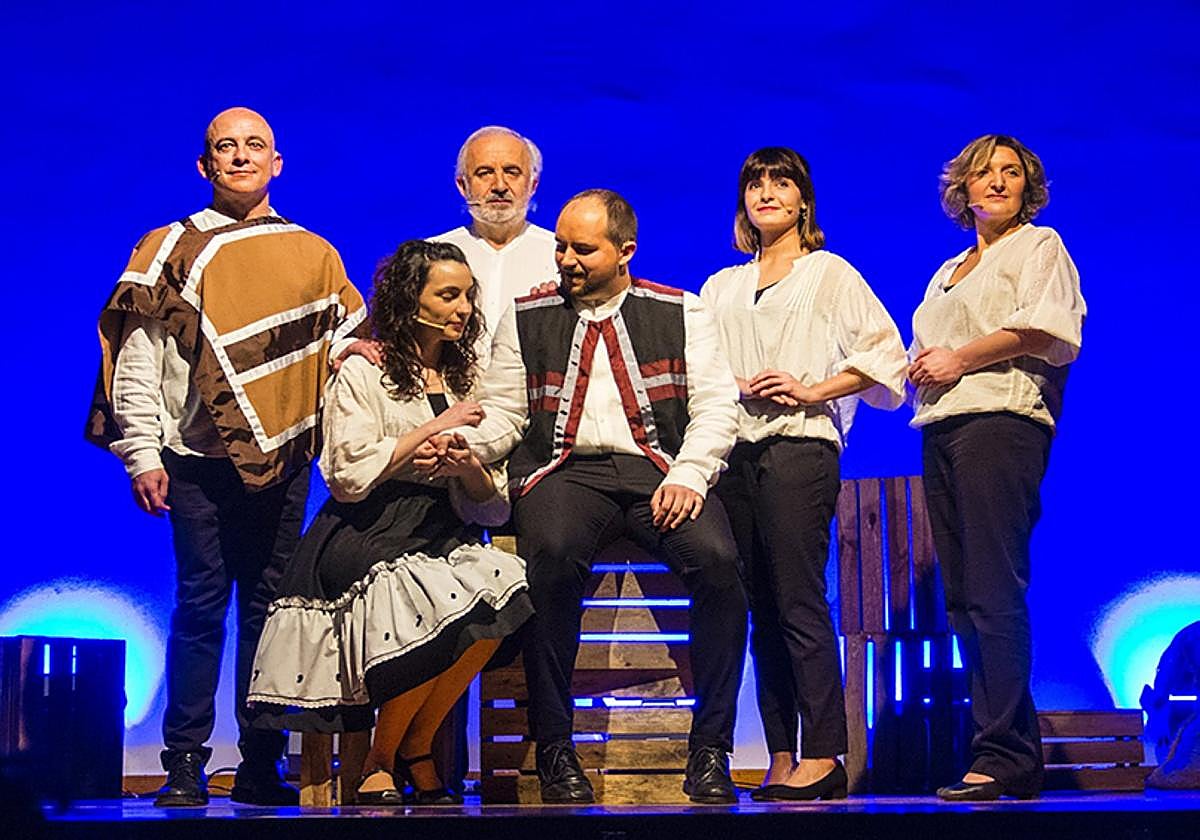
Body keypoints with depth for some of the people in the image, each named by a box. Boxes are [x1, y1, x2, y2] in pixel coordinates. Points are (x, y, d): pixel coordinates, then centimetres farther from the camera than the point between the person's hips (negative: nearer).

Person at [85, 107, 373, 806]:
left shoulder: (313, 255, 13)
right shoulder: (171, 250, 6)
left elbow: (349, 333, 20)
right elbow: (137, 358, 2)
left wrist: (345, 349, -5)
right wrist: (142, 454, -7)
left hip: (283, 457, 2)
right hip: (197, 458, -2)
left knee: (270, 604, 4)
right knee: (201, 603, -3)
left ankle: (261, 763, 10)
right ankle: (185, 764, 4)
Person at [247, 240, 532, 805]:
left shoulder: (463, 380, 19)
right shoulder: (362, 372, 4)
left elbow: (489, 507, 13)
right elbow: (351, 476, -11)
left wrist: (469, 467, -10)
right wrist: (434, 427, -5)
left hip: (439, 535, 5)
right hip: (365, 534, -5)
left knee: (497, 595, -29)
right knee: (443, 608, -34)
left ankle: (416, 746, -10)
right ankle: (380, 762, -11)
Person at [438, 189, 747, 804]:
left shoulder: (681, 313, 13)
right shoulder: (526, 318, 16)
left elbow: (716, 404, 5)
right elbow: (503, 412, 12)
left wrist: (687, 475, -12)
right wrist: (461, 443, -11)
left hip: (657, 469, 0)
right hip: (563, 470, 0)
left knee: (716, 558, -30)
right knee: (551, 556, -35)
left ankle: (710, 748, -17)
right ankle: (554, 748, -21)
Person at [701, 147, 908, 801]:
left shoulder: (830, 274, 9)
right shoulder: (721, 288, 24)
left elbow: (884, 354, 0)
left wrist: (811, 389, -9)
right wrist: (728, 386, -2)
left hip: (798, 446, -5)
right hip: (733, 450, 5)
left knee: (799, 601, -13)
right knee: (762, 610, 3)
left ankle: (822, 758, -13)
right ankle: (781, 759, 4)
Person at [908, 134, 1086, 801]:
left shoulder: (1038, 246, 8)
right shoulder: (949, 271, 29)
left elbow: (1048, 328, -8)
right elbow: (925, 353, 30)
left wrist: (959, 359, -6)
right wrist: (920, 369, 7)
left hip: (1000, 421, -8)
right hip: (940, 432, 8)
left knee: (994, 594, -16)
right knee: (962, 597, 1)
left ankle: (1002, 757, -17)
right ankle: (1014, 754, 3)